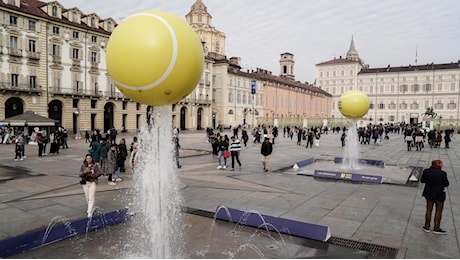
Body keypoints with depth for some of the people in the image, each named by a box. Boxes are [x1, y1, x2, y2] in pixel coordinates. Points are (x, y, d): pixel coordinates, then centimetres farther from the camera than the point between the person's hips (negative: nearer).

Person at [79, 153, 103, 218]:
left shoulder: (95, 165, -3)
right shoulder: (83, 165, 3)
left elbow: (99, 172, -10)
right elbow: (80, 174, -4)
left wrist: (92, 175, -18)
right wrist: (85, 172, -23)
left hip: (92, 183, -3)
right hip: (85, 183, 3)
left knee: (91, 198, -9)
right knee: (87, 198, 14)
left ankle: (90, 212, -8)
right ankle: (90, 208, 37)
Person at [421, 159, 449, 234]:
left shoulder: (426, 171, -8)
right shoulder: (442, 173, -19)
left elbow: (422, 180, 2)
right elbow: (446, 184, -12)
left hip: (429, 194, 4)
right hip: (439, 195, -4)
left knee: (429, 210, 15)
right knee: (438, 211, 12)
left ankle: (427, 227, 23)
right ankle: (436, 228, 19)